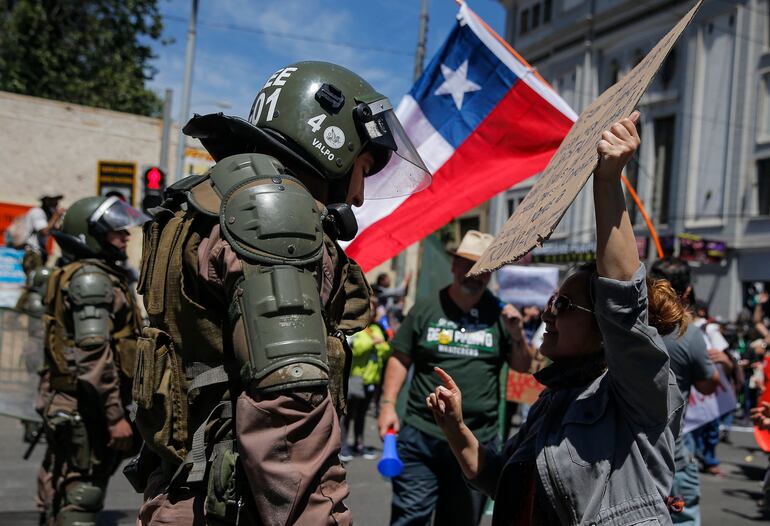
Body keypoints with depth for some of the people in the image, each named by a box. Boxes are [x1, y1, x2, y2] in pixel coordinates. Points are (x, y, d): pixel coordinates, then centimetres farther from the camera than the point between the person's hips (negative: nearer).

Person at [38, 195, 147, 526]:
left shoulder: (102, 276, 18)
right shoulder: (90, 279, -14)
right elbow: (93, 354, -23)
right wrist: (116, 416, -23)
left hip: (70, 409, 10)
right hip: (86, 411, -10)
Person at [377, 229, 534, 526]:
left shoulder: (498, 314, 5)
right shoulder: (426, 309, 2)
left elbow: (522, 367, 11)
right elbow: (400, 359, 6)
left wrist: (517, 335, -7)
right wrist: (388, 404, -4)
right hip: (421, 435, -1)